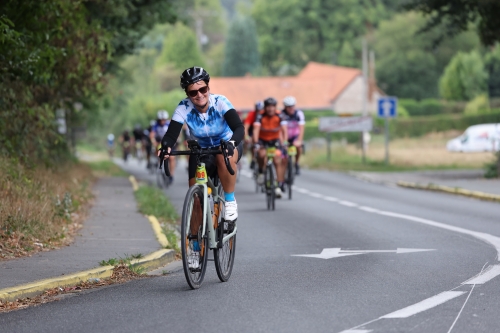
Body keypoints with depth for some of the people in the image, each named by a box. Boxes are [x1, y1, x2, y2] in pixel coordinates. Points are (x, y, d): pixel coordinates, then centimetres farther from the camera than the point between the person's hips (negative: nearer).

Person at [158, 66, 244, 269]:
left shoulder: (220, 103, -27)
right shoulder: (184, 108, -22)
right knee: (196, 199, -6)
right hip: (200, 151, 2)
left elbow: (239, 127, -39)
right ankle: (196, 249, 11)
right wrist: (166, 147, -55)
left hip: (227, 145, -2)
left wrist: (232, 142, -60)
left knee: (224, 157, -40)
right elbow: (172, 133, -33)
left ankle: (230, 201, -18)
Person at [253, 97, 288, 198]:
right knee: (261, 154, -31)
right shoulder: (261, 116, -21)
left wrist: (284, 141, -40)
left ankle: (280, 186, -7)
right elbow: (256, 129, -31)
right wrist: (256, 142, -45)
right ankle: (261, 171, -3)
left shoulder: (279, 116, -18)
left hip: (275, 140, 1)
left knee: (277, 161, -11)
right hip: (262, 140, -1)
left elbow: (284, 129, -25)